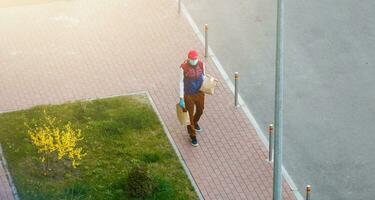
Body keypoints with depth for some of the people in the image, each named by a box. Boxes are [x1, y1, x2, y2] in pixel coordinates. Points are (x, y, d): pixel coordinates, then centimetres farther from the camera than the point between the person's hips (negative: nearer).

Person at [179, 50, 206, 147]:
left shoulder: (201, 64, -13)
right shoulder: (184, 67, -23)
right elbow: (181, 82, -14)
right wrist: (181, 98, -13)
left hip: (200, 93, 4)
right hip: (189, 95, -4)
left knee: (200, 110, 26)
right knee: (190, 115, 6)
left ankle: (195, 123, 58)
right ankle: (193, 136, 21)